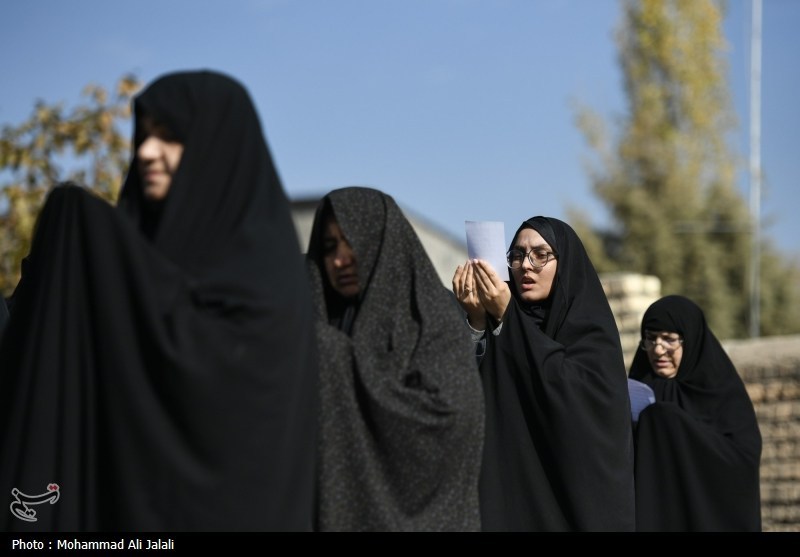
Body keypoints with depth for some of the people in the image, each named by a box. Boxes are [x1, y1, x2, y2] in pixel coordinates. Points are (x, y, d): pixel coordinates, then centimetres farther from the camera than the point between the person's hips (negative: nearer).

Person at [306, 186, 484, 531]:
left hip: (408, 523, -5)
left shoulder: (433, 321, 1)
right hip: (337, 513, 5)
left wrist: (342, 363, -15)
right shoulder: (323, 334, 15)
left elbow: (446, 415, -16)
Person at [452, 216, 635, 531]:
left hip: (572, 492, -4)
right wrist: (476, 322, -19)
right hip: (512, 494, 4)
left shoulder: (591, 329, -3)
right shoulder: (499, 324, 8)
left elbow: (571, 394, -21)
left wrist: (505, 320, -20)